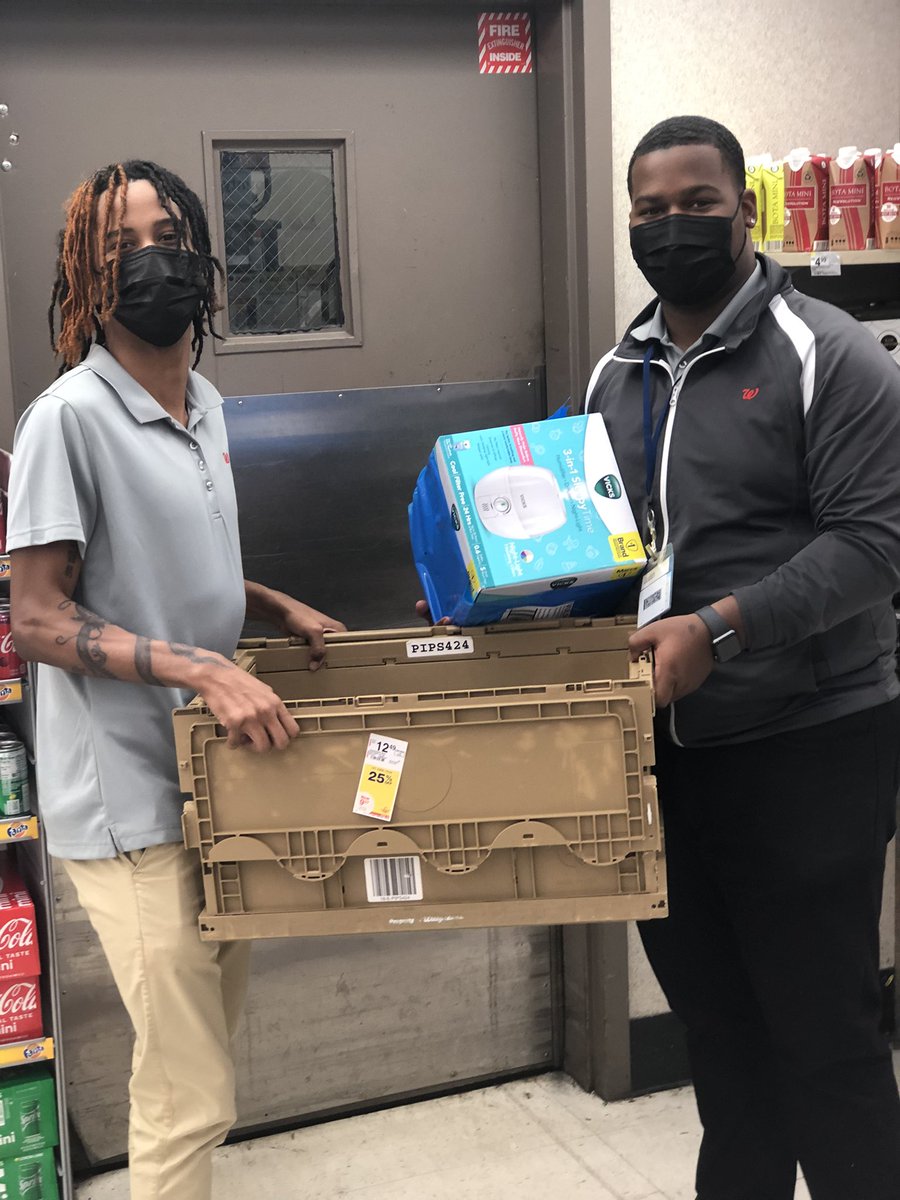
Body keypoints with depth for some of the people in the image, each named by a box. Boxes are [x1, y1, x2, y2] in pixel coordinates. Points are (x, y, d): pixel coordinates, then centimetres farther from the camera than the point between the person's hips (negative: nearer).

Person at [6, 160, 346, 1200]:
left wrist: (280, 608, 11)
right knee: (189, 1096, -5)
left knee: (201, 1068, 17)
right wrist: (201, 670, -25)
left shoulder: (205, 406, 12)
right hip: (129, 801, -8)